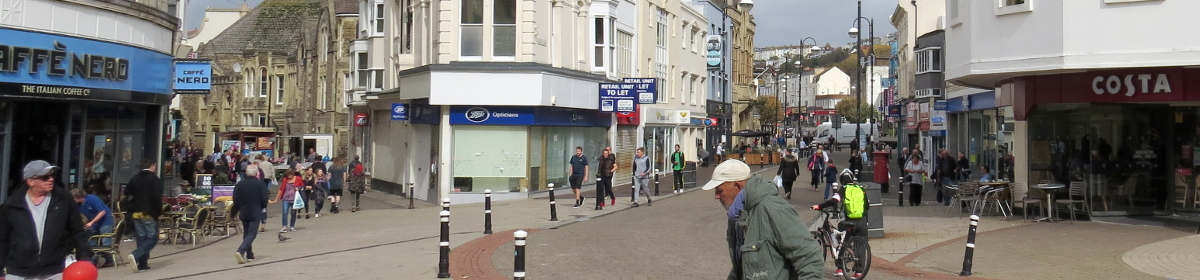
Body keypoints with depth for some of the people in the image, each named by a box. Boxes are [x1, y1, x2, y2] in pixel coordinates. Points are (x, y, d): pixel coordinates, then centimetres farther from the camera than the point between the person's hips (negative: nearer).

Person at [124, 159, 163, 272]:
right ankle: (136, 255, -21)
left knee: (141, 237, 11)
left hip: (136, 213, 6)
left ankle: (142, 264, 9)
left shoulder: (134, 178, 9)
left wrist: (131, 208, 15)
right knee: (152, 237, -1)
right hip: (149, 213, -6)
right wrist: (159, 211, -7)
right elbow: (157, 197, -16)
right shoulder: (155, 179, -10)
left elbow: (127, 194, 8)